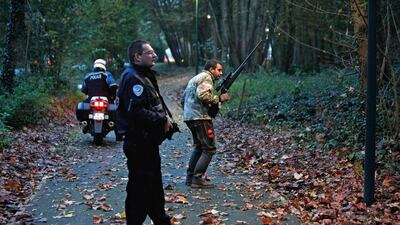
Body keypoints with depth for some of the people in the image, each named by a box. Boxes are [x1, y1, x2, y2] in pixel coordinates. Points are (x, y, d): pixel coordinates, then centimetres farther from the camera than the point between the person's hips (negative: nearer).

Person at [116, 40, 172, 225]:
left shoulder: (145, 76, 16)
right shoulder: (133, 78, -18)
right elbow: (136, 112, -28)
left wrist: (163, 118, 5)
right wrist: (162, 120, -18)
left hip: (148, 142, 11)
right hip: (139, 144, -11)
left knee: (154, 187, 21)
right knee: (140, 189, -4)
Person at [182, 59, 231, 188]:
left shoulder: (195, 78, 23)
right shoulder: (206, 77, -7)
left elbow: (184, 96, 23)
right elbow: (203, 95, -23)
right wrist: (219, 98, -11)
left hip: (189, 116, 10)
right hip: (200, 117, -10)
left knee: (199, 147, 20)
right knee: (209, 149, -6)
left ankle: (190, 177, 19)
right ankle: (197, 179, -10)